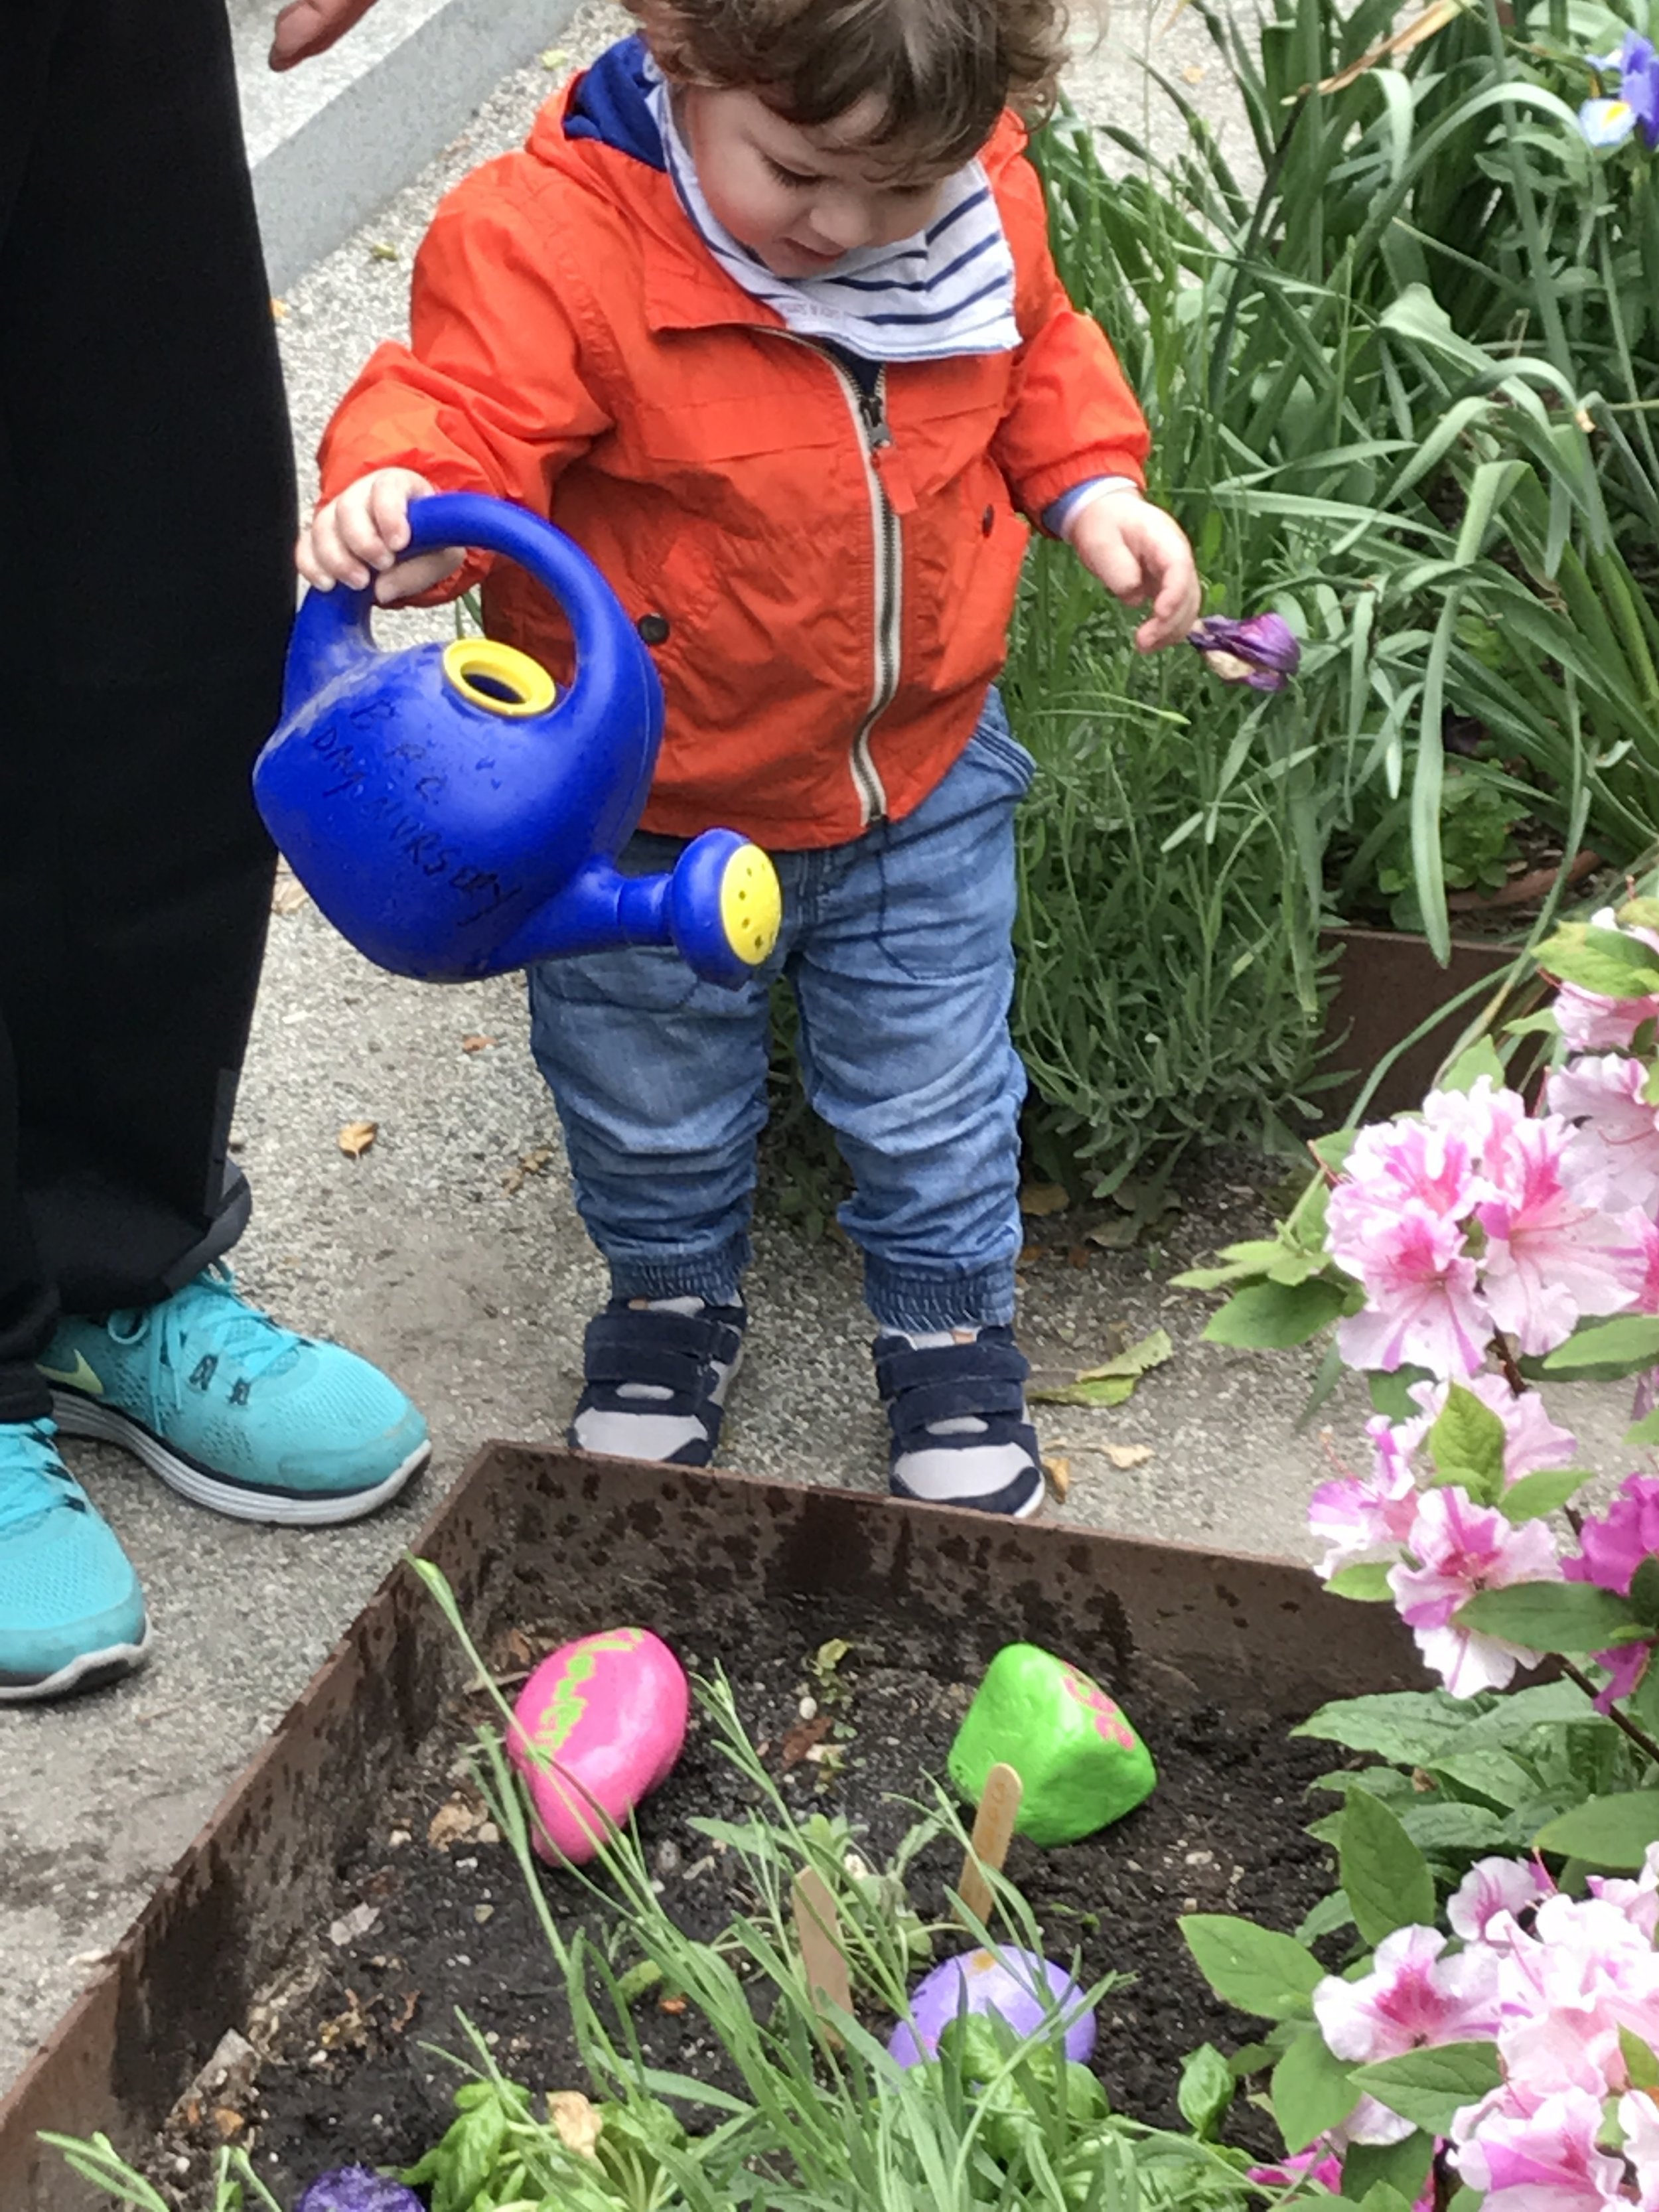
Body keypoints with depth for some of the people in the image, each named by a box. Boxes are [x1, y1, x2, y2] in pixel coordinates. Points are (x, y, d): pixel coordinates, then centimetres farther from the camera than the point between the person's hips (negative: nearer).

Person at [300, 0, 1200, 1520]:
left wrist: (1095, 487, -3)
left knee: (932, 1100, 17)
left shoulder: (983, 205, -11)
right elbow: (470, 409, -33)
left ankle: (952, 1327, 42)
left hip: (920, 777, 2)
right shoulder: (557, 244, -28)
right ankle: (673, 1295, 50)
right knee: (655, 1102, 20)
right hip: (654, 808, -2)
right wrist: (405, 500, -54)